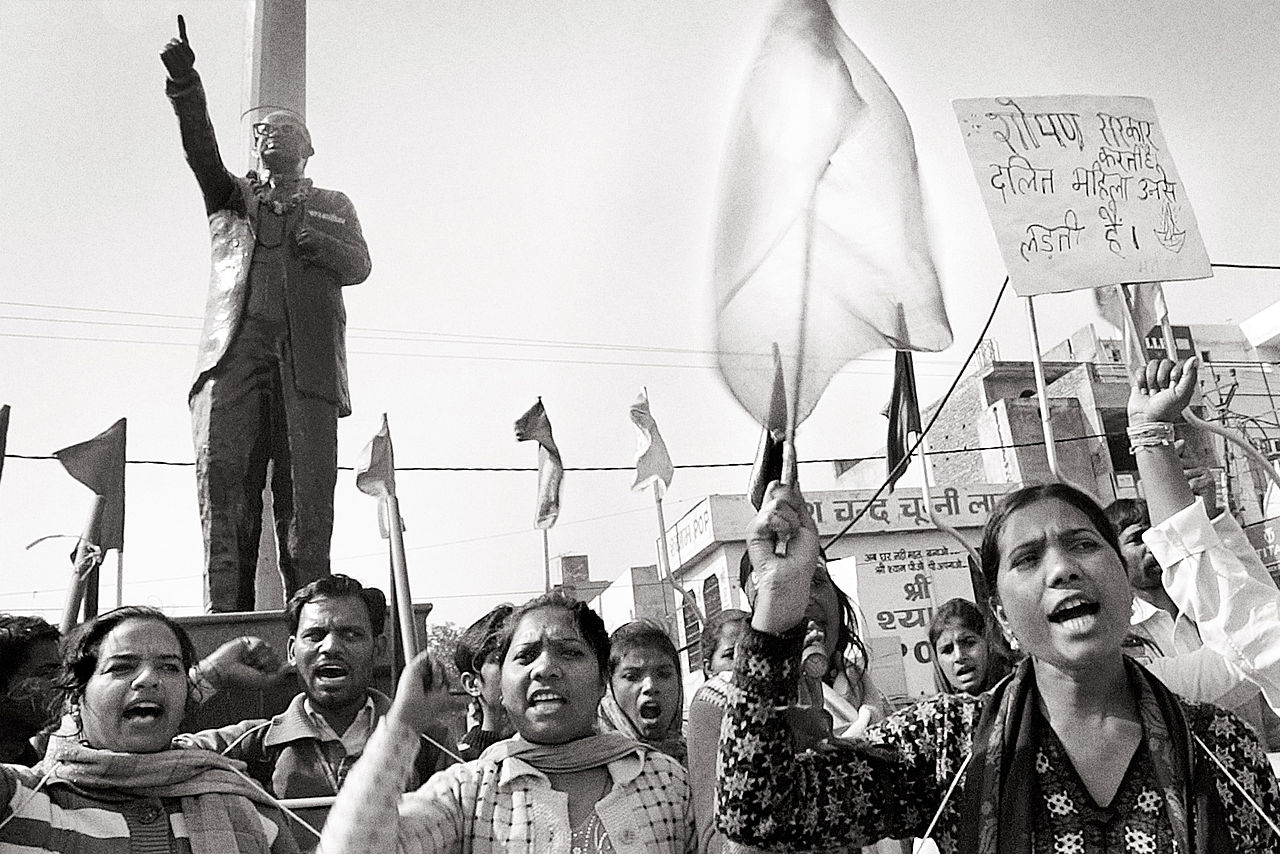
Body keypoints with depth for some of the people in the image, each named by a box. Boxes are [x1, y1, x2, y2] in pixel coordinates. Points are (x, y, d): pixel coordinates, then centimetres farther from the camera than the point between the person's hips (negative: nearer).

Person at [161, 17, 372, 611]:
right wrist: (184, 84, -9)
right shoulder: (231, 198, 27)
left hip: (306, 360, 0)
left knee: (307, 500, -9)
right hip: (235, 350, 1)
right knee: (223, 484, -13)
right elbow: (202, 153, 7)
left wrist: (301, 230, -4)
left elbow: (358, 265, 10)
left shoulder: (331, 206, 27)